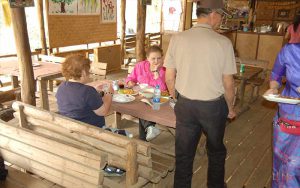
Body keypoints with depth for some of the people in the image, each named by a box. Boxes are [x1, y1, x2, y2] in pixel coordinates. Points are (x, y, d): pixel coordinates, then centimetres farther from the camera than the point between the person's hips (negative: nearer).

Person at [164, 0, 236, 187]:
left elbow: (169, 78, -2)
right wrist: (230, 107, 9)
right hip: (214, 106, -1)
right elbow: (228, 83, -8)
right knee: (216, 150, 24)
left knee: (184, 153, 16)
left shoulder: (178, 39, -7)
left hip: (185, 105, 1)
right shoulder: (223, 42, -13)